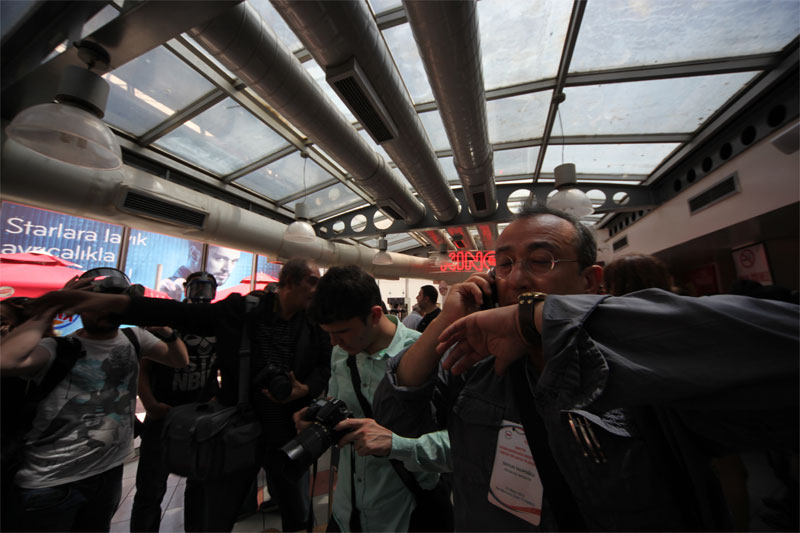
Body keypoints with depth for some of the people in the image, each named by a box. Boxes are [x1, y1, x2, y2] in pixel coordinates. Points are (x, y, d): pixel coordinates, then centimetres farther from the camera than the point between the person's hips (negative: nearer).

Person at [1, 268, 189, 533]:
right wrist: (53, 308, -25)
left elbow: (180, 361, 3)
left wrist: (165, 328, -14)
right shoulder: (58, 348, -14)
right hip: (50, 483, -4)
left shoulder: (134, 338, -1)